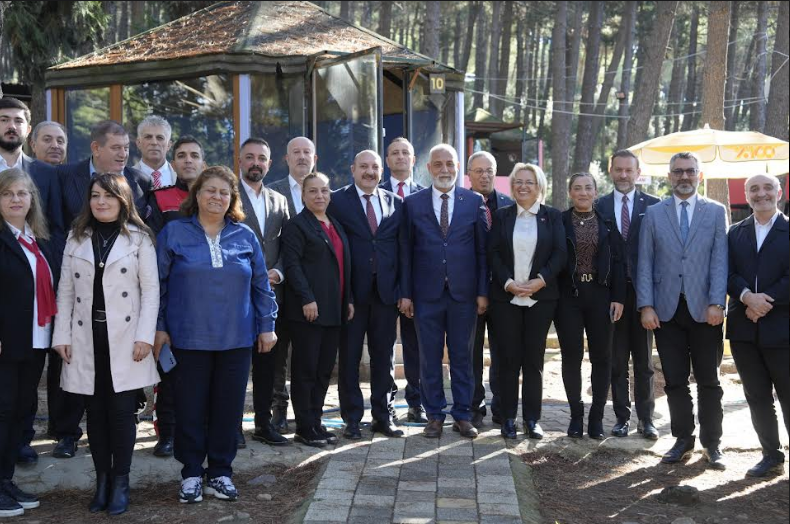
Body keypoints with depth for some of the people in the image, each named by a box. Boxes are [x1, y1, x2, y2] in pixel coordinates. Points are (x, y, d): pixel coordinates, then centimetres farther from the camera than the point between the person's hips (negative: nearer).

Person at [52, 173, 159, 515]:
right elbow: (65, 290, 8)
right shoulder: (76, 238, 10)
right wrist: (62, 335, 1)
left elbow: (150, 289, -3)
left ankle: (120, 483, 9)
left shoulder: (139, 238, 1)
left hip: (124, 338, -3)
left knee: (122, 410, -2)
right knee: (95, 411, 7)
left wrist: (145, 335, -11)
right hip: (87, 338, 3)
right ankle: (102, 480, 16)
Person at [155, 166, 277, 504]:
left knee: (228, 407, 7)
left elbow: (261, 285, 9)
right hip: (188, 339, -2)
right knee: (190, 408, 5)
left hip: (236, 340, 2)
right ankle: (191, 474, 19)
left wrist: (266, 325, 6)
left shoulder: (245, 236, 7)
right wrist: (158, 327, -1)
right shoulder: (174, 233, 1)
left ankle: (220, 472, 21)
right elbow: (158, 283, 2)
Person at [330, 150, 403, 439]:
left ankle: (383, 416, 21)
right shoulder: (337, 201, -2)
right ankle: (352, 418, 17)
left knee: (384, 356, 10)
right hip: (351, 290, -3)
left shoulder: (395, 203, 8)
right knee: (349, 356, 6)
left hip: (386, 291, 3)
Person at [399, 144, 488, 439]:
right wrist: (405, 293, -1)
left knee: (462, 357, 8)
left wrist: (483, 291, -2)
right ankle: (434, 416, 18)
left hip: (464, 293, 0)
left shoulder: (475, 202, 4)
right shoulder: (413, 203, 3)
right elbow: (406, 251, 3)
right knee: (430, 358, 6)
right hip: (427, 293, 0)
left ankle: (462, 416, 18)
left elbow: (482, 249, 4)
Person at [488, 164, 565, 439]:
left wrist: (540, 280, -13)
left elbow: (560, 253, -1)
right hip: (505, 297, 0)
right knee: (508, 359, 2)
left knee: (534, 359, 3)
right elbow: (493, 253, 2)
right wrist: (507, 282, -11)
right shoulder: (502, 215, 7)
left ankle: (532, 419, 11)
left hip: (541, 297, 0)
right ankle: (508, 418, 10)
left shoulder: (552, 216, 5)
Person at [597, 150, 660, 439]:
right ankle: (622, 417, 16)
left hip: (642, 291, -1)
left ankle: (646, 419, 16)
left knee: (644, 361, 7)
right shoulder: (599, 206, 4)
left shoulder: (653, 206, 1)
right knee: (617, 360, 7)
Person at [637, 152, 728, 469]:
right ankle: (683, 440, 18)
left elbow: (720, 261, -1)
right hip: (667, 310, 1)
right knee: (675, 381, 6)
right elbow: (645, 263, 4)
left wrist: (717, 303, -11)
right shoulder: (654, 214, 8)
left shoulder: (716, 212, 6)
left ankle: (712, 444, 17)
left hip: (704, 310, -1)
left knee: (708, 381, 6)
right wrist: (646, 306, -5)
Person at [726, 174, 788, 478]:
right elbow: (728, 274, 2)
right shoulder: (736, 233, 12)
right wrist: (747, 296, -16)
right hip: (744, 329, 4)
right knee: (757, 397, 10)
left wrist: (764, 302, -16)